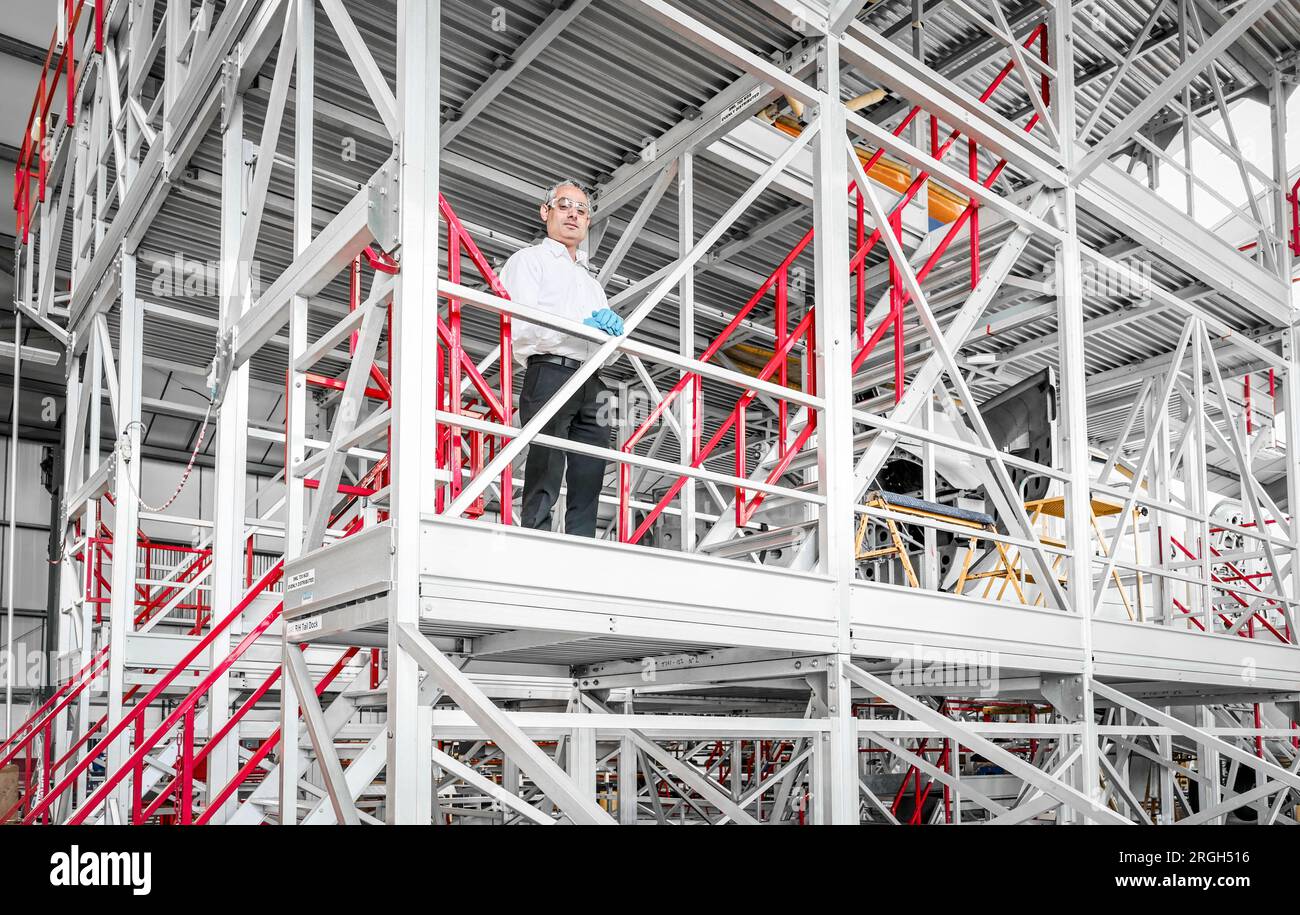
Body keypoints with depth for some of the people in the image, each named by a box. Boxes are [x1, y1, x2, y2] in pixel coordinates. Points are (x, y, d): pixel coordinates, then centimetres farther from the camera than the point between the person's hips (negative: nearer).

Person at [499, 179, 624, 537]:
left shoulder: (591, 279, 33)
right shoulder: (528, 260, 11)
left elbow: (606, 334, 23)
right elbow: (521, 326, -6)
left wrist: (612, 327, -1)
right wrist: (580, 328, -16)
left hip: (592, 386, 7)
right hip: (550, 373, -7)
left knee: (588, 487, 0)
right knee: (544, 483, -13)